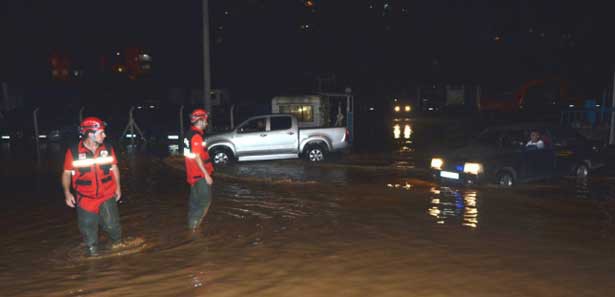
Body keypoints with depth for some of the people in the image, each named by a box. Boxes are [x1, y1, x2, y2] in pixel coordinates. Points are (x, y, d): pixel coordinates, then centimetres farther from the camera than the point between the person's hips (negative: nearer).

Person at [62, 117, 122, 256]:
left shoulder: (108, 148, -5)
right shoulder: (73, 152, -11)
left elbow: (114, 168, 8)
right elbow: (67, 173, -1)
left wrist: (118, 187, 9)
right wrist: (67, 192, -10)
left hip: (107, 196, 1)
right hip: (85, 198, -1)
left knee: (112, 224, 1)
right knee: (88, 227, 11)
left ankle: (117, 244, 29)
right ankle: (92, 250, 32)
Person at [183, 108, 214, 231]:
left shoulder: (189, 134, 10)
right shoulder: (196, 136, -20)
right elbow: (197, 157, -24)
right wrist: (207, 175, -21)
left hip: (193, 173, 10)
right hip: (200, 174, -10)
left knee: (195, 199, 16)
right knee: (205, 199, -3)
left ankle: (192, 224, 25)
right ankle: (194, 224, 0)